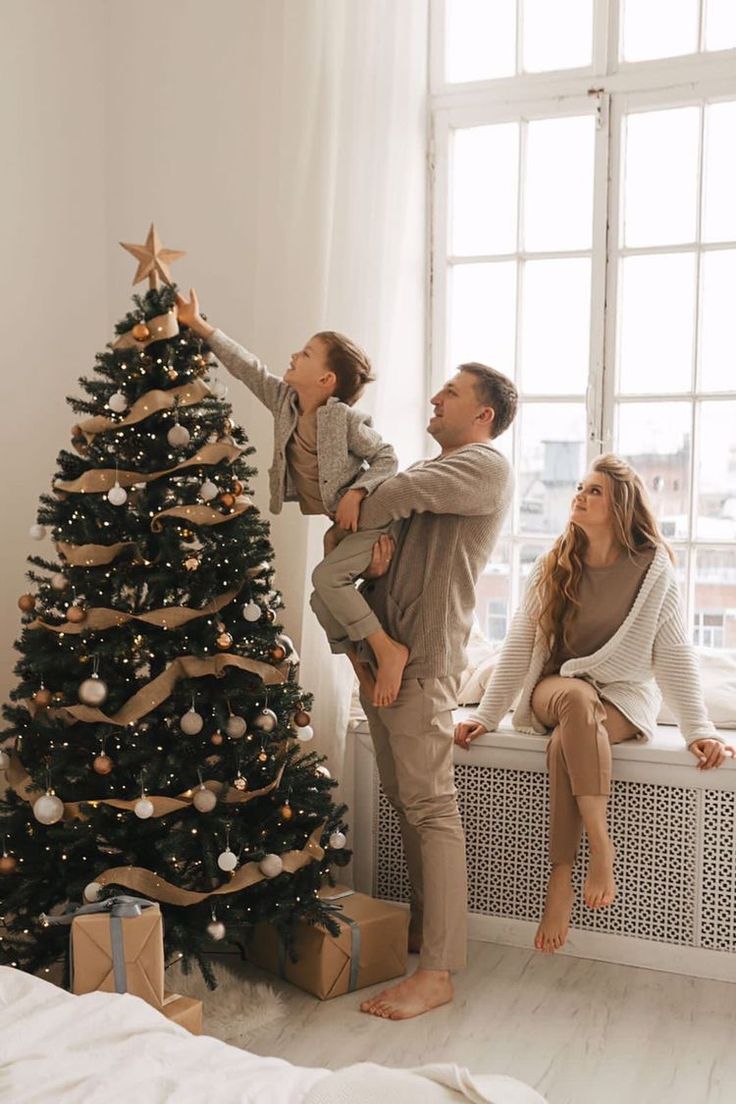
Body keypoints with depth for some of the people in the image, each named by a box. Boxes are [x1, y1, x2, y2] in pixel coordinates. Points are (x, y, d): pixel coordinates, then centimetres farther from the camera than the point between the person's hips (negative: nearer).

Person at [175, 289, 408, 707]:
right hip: (337, 528, 8)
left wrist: (357, 491, -26)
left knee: (327, 577, -25)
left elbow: (387, 458, -12)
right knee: (325, 597, 7)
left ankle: (389, 649, -20)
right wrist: (199, 326, 5)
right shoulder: (284, 400, 2)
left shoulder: (345, 418, -17)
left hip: (366, 518, -8)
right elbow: (247, 366, 4)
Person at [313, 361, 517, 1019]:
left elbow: (403, 494, -21)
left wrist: (356, 518, -2)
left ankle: (438, 971, -6)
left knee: (430, 807, -9)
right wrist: (369, 538, -11)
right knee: (405, 800, 15)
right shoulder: (430, 468, 25)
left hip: (421, 659, -9)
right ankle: (426, 925, 28)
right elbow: (385, 507, 13)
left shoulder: (486, 466, -6)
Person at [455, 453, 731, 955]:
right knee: (577, 696, -36)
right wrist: (485, 716, -6)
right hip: (554, 691, 2)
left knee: (567, 740, -36)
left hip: (624, 697, -2)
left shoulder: (653, 570, -5)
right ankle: (601, 847, -32)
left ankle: (561, 877, -27)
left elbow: (675, 655, -8)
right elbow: (518, 647, 1)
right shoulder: (552, 568, 2)